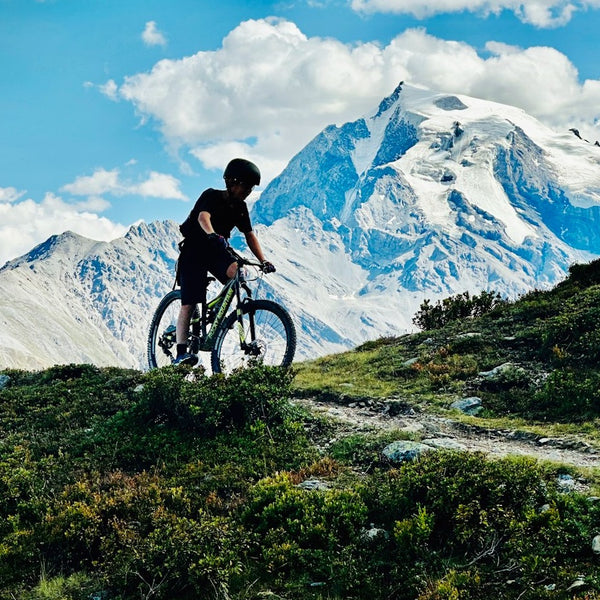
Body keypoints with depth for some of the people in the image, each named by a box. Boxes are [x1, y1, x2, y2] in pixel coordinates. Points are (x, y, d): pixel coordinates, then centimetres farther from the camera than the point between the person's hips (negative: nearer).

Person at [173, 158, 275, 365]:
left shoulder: (240, 207, 4)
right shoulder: (212, 196, -15)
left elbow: (249, 235, 6)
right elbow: (203, 217, -35)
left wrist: (263, 261, -6)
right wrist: (212, 235, -56)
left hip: (217, 251, 6)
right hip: (194, 249, -6)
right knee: (188, 304, -15)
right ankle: (181, 352, -18)